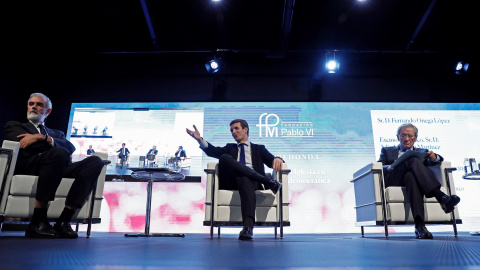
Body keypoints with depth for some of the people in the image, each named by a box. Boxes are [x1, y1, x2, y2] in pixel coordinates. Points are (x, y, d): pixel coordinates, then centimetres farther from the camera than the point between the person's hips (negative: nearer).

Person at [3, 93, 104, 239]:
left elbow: (71, 148, 11)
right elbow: (17, 143, 6)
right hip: (27, 166, -3)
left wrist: (42, 137, -4)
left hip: (59, 169, 4)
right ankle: (38, 221, -33)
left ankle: (64, 221, -31)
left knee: (95, 161, -26)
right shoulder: (14, 126, 31)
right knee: (59, 153, -37)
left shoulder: (57, 133, 35)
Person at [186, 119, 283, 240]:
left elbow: (271, 160, 14)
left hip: (252, 181, -2)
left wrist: (277, 159, -12)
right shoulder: (230, 148, 33)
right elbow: (213, 151, 13)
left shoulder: (259, 149, 30)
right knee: (224, 157, -27)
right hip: (231, 182, 2)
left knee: (244, 178, -39)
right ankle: (268, 182, -32)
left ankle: (248, 226, -57)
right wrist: (200, 139, -6)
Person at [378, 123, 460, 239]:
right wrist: (391, 167, -13)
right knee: (413, 160, -30)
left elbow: (439, 161, 16)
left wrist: (434, 158, -10)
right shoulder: (387, 151, 29)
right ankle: (441, 197, -44)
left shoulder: (422, 152, 35)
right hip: (393, 181, -2)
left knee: (410, 176, -38)